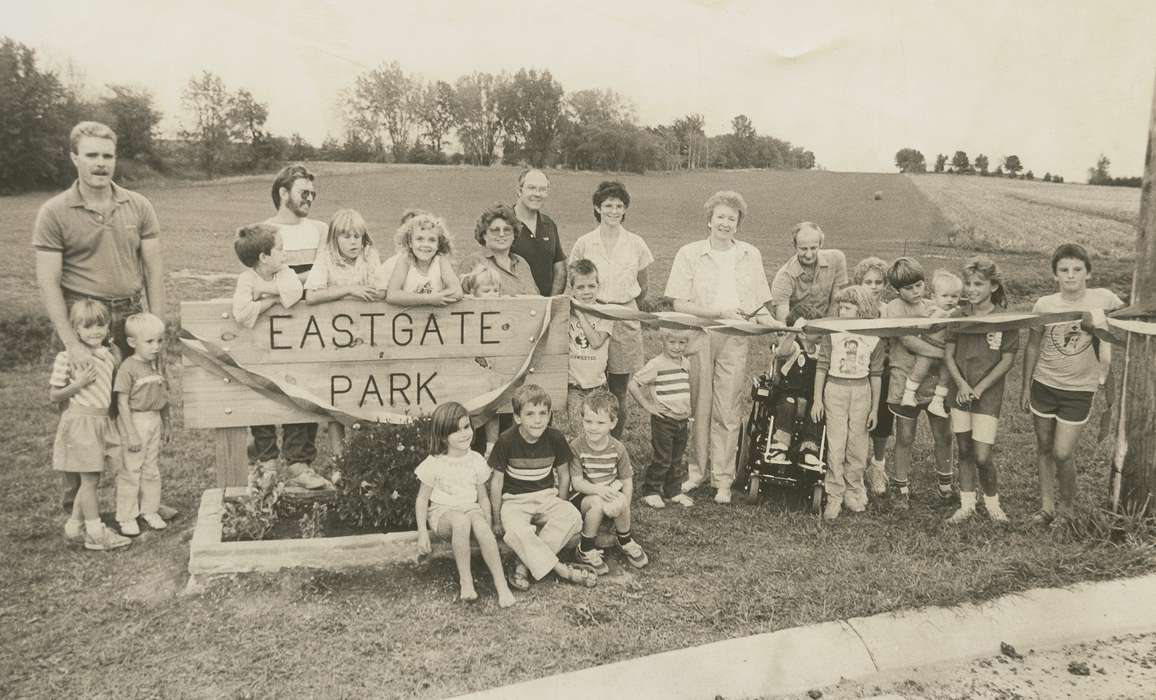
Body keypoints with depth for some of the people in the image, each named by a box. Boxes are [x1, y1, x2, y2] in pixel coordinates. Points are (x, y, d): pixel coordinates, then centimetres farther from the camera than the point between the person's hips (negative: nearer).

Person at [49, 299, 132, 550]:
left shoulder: (108, 355, 7)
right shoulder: (67, 358, -12)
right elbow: (53, 395, -9)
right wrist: (79, 383, -20)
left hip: (102, 420, 7)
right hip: (80, 422, -7)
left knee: (89, 479, 13)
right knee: (89, 478, -2)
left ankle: (74, 526, 27)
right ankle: (96, 533, 5)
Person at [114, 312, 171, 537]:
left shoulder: (158, 366, 5)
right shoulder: (128, 368, -15)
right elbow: (123, 403, -16)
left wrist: (166, 422, 17)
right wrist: (131, 433, -17)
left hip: (154, 421, 6)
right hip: (134, 421, -6)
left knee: (152, 468, 14)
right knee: (130, 470, 3)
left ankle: (149, 510, 27)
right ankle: (127, 516, 13)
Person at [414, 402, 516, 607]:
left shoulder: (476, 460, 4)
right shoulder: (434, 463, -5)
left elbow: (483, 498, 11)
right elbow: (422, 499, 1)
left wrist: (488, 526, 1)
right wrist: (422, 533, -6)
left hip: (470, 509, 2)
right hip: (441, 513, -2)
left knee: (480, 523, -35)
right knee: (461, 520, -39)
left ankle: (501, 584, -35)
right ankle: (465, 581, -30)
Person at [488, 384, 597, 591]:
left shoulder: (555, 438, -7)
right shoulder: (507, 441, -14)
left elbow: (563, 475, 7)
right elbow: (496, 481, -5)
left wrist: (559, 510, 3)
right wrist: (497, 520, -3)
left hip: (546, 497, 3)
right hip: (514, 500, -3)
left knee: (572, 517, -28)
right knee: (515, 530, -36)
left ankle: (525, 563, -22)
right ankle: (561, 570, -24)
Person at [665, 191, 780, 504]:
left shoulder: (750, 255, 12)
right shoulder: (689, 254, 1)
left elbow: (759, 304, 15)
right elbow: (680, 304, -5)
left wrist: (774, 324, -5)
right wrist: (719, 312, -14)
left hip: (734, 340, 2)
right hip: (697, 337, -1)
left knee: (727, 412, 2)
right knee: (698, 408, 6)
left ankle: (723, 478, 12)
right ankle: (695, 470, 21)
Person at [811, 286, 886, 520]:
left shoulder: (874, 338, 1)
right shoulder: (832, 333, -2)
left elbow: (876, 375, 6)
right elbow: (822, 367, 1)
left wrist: (875, 409, 7)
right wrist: (817, 400, -2)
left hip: (861, 391, 1)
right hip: (835, 389, -1)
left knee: (858, 446, 5)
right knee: (836, 444, -4)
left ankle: (854, 492, 21)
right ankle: (834, 496, 4)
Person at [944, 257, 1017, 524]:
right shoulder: (959, 316, 2)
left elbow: (1007, 360, -7)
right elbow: (948, 353, 3)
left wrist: (980, 387, -13)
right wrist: (961, 383, -12)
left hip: (988, 394, -3)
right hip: (960, 391, 4)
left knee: (982, 456, -6)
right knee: (964, 451, 10)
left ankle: (992, 502, 19)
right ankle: (967, 504, 22)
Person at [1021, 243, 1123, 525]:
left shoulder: (1103, 300, -13)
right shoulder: (1044, 305, -8)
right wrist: (1026, 386, 7)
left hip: (1079, 391, -2)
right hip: (1044, 385, 2)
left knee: (1062, 454, -2)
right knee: (1044, 448, 11)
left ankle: (1068, 503, 25)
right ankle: (1047, 505, 27)